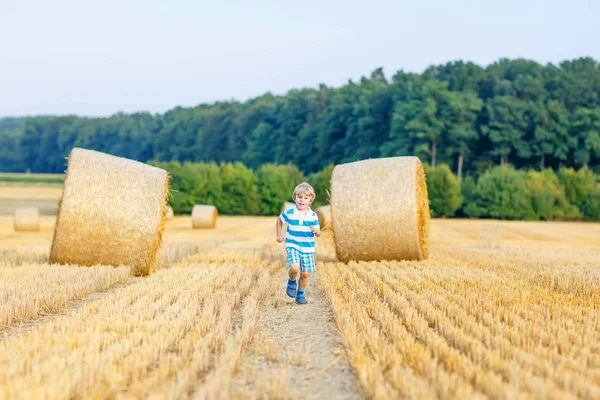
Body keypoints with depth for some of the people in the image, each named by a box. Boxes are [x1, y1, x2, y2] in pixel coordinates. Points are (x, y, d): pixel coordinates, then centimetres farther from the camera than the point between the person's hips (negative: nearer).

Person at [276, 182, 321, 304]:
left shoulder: (313, 215, -3)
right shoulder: (289, 213, -6)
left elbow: (318, 234, 1)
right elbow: (279, 220, 15)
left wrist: (316, 230, -23)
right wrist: (279, 235, 13)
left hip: (308, 248, 2)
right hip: (293, 246, -2)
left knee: (305, 274, 6)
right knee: (294, 268, -25)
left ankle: (300, 293, 30)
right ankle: (292, 282, 8)